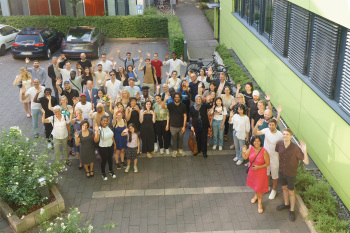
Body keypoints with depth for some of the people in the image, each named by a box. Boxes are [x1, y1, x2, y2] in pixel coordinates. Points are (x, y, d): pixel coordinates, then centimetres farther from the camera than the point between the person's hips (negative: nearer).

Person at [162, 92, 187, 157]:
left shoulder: (183, 106, -4)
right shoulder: (170, 105, -7)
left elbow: (185, 116, -2)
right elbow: (163, 106, -25)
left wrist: (184, 126, -6)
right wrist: (165, 100, -44)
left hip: (181, 126, 1)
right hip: (173, 126, 0)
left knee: (181, 138, 13)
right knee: (174, 139, 11)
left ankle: (180, 149, 34)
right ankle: (175, 150, 29)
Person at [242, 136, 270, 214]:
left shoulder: (264, 151, -25)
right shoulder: (251, 148, -13)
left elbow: (267, 163, -17)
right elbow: (245, 157, -10)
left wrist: (258, 167, -26)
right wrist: (243, 152, -30)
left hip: (260, 172, -4)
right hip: (252, 171, 5)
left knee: (259, 187, 5)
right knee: (254, 184, 25)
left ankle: (259, 203, 27)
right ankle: (256, 196, 54)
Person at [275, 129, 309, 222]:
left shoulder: (295, 148, -30)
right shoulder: (279, 144, -17)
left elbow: (306, 162, -30)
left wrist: (304, 151, -44)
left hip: (291, 174, -4)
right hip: (281, 171, 4)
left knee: (291, 192, 13)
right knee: (284, 188, 26)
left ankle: (292, 210, 34)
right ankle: (286, 204, 51)